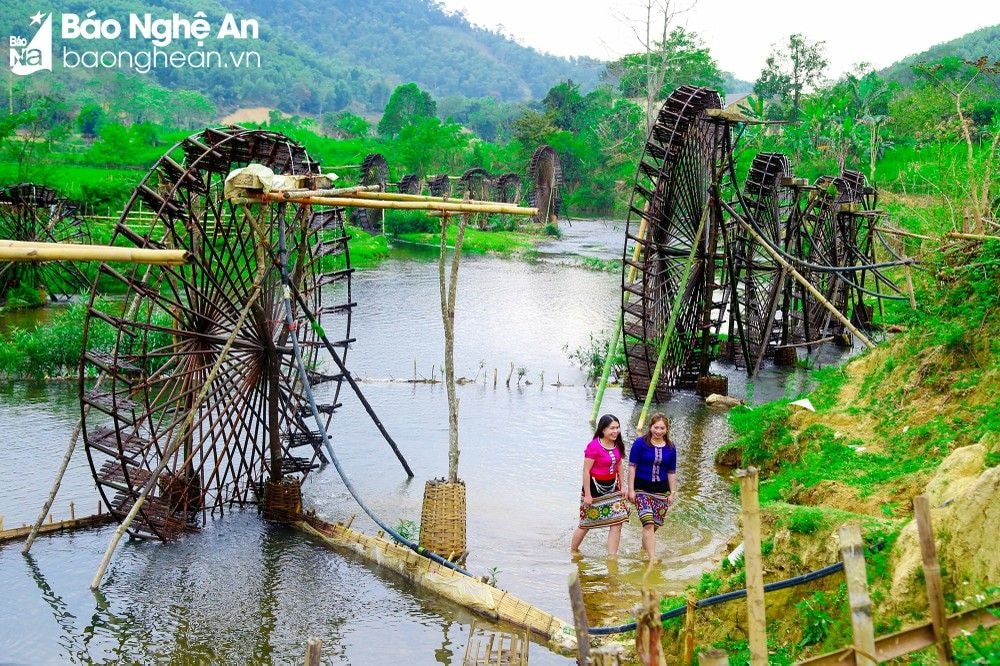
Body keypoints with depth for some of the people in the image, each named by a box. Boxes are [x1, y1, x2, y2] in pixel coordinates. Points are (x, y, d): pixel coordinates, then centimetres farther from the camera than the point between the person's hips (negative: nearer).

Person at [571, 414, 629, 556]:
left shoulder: (617, 445, 1)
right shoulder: (594, 446, -20)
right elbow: (586, 471, -18)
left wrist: (622, 486, 9)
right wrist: (587, 495, -17)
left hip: (612, 487, 6)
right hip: (594, 487, -6)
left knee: (617, 521, -3)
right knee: (586, 523, 6)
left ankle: (612, 556, 5)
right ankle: (573, 550, 28)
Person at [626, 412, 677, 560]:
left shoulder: (670, 448, 5)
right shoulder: (640, 443, -6)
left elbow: (671, 472, 12)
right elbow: (632, 466, -5)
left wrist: (673, 492, 11)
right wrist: (631, 490, -8)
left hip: (661, 490, 4)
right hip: (642, 489, -4)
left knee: (655, 525, 6)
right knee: (648, 523, -14)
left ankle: (644, 548, 31)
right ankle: (653, 559, -15)